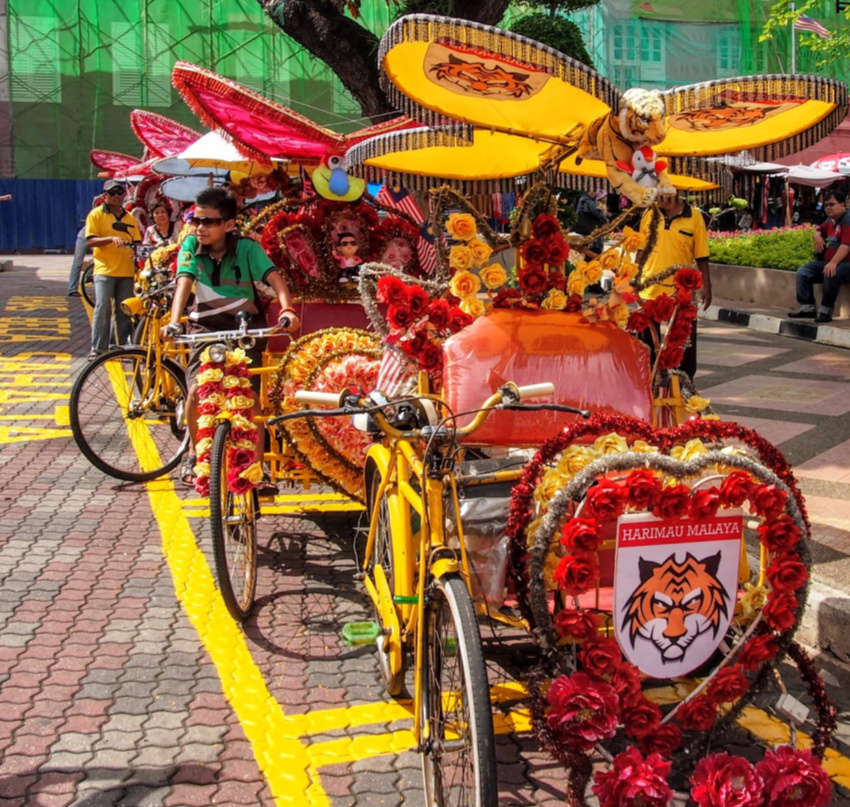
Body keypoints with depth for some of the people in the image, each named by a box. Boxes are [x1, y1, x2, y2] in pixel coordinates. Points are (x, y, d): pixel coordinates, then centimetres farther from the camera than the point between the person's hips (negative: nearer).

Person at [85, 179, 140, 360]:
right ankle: (98, 349, -6)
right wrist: (111, 239, -21)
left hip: (126, 271, 4)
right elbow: (90, 241, -6)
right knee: (102, 308, -10)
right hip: (105, 270, -4)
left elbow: (136, 242, 18)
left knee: (125, 311, 7)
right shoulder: (96, 214, 2)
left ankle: (123, 346, 14)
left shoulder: (129, 218, 16)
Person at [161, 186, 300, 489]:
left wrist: (287, 309, -44)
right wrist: (174, 321, -38)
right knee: (196, 390, -15)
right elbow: (184, 282, -22)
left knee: (250, 395, -9)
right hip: (206, 326, 1)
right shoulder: (191, 246, -10)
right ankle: (195, 453, 10)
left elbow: (274, 279, -25)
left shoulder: (247, 248, -14)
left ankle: (258, 465, 1)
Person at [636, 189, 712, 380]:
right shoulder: (649, 213, -1)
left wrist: (707, 286, -4)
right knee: (648, 339, 13)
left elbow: (701, 256, -3)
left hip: (682, 290, -2)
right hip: (650, 289, 2)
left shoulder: (694, 216, -6)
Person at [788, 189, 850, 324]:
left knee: (831, 274, -39)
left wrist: (833, 263, -40)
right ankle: (808, 307, -8)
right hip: (827, 261, 10)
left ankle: (825, 311, -29)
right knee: (803, 271, -2)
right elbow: (819, 230, 36)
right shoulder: (830, 220, 14)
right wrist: (817, 236, 9)